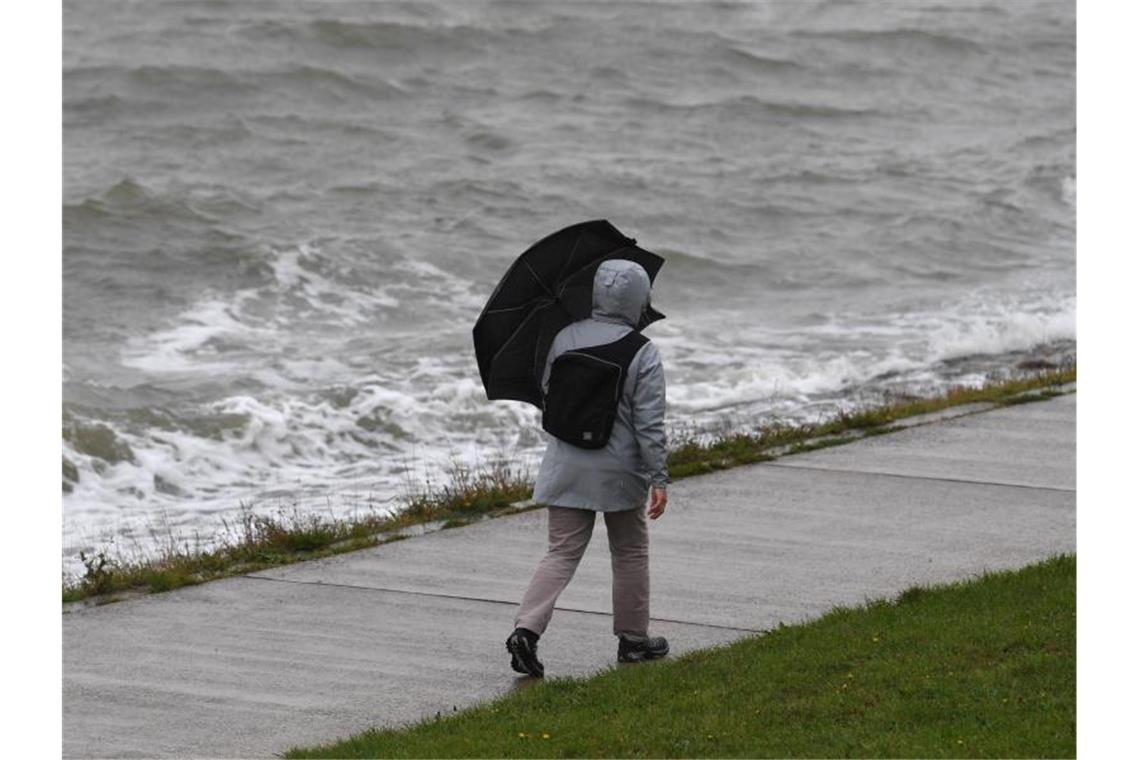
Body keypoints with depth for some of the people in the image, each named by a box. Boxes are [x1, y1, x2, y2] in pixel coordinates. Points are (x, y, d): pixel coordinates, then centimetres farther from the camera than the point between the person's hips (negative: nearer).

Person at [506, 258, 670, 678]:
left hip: (566, 467, 3)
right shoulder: (644, 354, -13)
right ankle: (633, 637, 25)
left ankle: (526, 628, -12)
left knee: (562, 553, 6)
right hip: (619, 471, -3)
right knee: (630, 553, 16)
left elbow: (547, 390, 10)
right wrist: (659, 479, -9)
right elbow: (650, 424, -14)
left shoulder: (565, 338, -1)